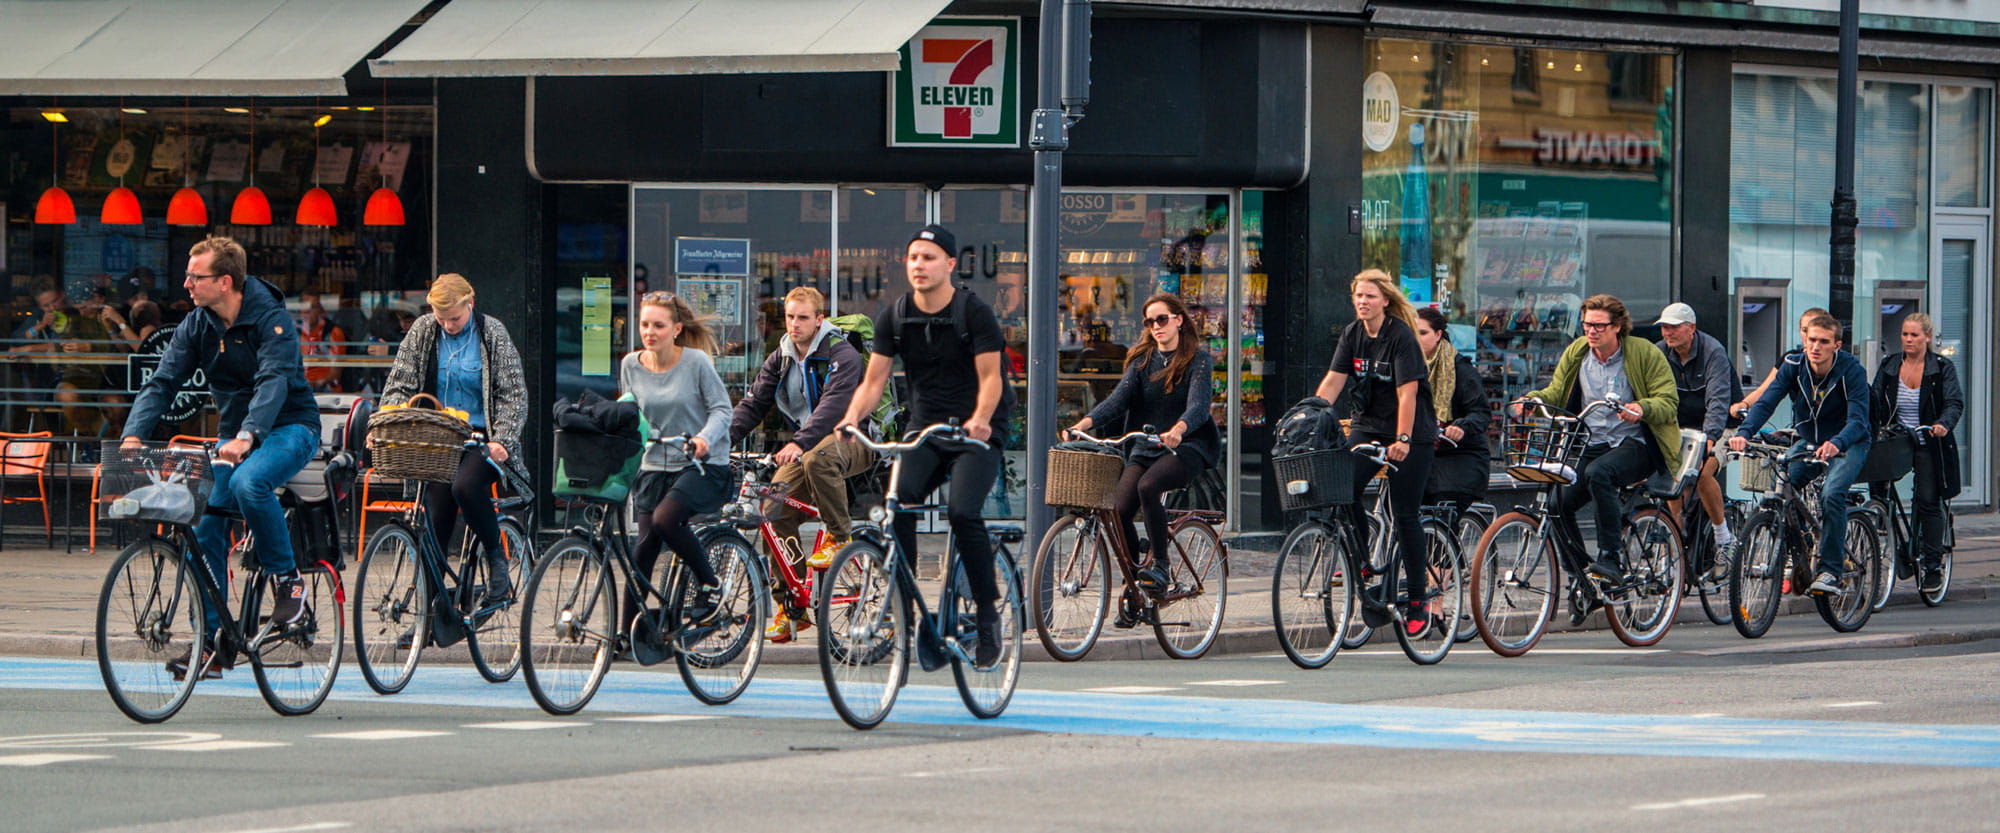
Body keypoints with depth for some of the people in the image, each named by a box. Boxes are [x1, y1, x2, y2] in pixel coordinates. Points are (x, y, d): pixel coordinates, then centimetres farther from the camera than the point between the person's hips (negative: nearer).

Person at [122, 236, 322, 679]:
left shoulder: (271, 319, -18)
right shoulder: (197, 327, -1)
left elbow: (273, 382, -31)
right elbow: (162, 383, -6)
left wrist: (247, 436, -47)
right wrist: (134, 434, -23)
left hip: (288, 428, -6)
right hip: (234, 436, 6)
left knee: (249, 482, -36)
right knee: (205, 526, -10)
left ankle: (287, 577, -16)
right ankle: (212, 641, -3)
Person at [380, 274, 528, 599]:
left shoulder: (492, 333, -2)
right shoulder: (423, 331, 6)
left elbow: (514, 393, -2)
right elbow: (398, 385, 7)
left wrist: (502, 440, -16)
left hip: (481, 440, -3)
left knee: (465, 485, -32)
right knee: (437, 516, -9)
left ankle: (496, 556, -10)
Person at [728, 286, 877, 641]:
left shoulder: (842, 355, -14)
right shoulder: (781, 358, 8)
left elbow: (833, 405, -28)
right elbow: (753, 404, 6)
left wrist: (799, 443, -43)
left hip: (853, 441, -7)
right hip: (804, 447, 7)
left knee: (817, 458, -40)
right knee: (776, 509, -12)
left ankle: (840, 536, -18)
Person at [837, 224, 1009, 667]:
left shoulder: (974, 312, -9)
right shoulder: (897, 316, 4)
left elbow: (990, 376, -13)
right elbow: (874, 378, 1)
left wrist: (978, 420, -33)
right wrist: (852, 417, -19)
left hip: (977, 431, -4)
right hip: (924, 428, 4)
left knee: (962, 510, -27)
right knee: (896, 502, -23)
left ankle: (987, 610, -10)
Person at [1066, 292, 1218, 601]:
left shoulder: (1198, 360, -2)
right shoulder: (1142, 359, 12)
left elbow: (1198, 404, -18)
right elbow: (1120, 396, -2)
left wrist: (1177, 430, -40)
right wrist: (1085, 422, -22)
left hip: (1188, 447, -5)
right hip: (1145, 448, 5)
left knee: (1148, 486, -34)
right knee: (1118, 509, -17)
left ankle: (1159, 563, -20)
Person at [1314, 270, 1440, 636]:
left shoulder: (1401, 336, -15)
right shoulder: (1352, 334, 3)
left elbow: (1407, 392, -20)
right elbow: (1333, 381, 1)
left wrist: (1403, 440, -26)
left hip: (1412, 432, -5)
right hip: (1368, 426, 5)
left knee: (1405, 512, -5)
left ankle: (1418, 599, 4)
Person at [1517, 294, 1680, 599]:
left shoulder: (1645, 354, -5)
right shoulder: (1576, 353, 7)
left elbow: (1668, 402, -9)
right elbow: (1556, 392, 12)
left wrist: (1643, 409, -31)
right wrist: (1535, 400, -11)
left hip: (1634, 447, -5)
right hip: (1591, 445, 5)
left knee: (1598, 472, -37)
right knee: (1560, 502, -15)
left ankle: (1612, 555, -28)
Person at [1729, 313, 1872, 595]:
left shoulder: (1851, 370, -21)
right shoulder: (1793, 368, -11)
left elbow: (1858, 419, -31)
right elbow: (1766, 402, -20)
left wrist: (1836, 443, -53)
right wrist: (1744, 432, -40)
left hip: (1849, 444, -4)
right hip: (1807, 442, 4)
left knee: (1832, 493, -30)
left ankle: (1831, 570, -22)